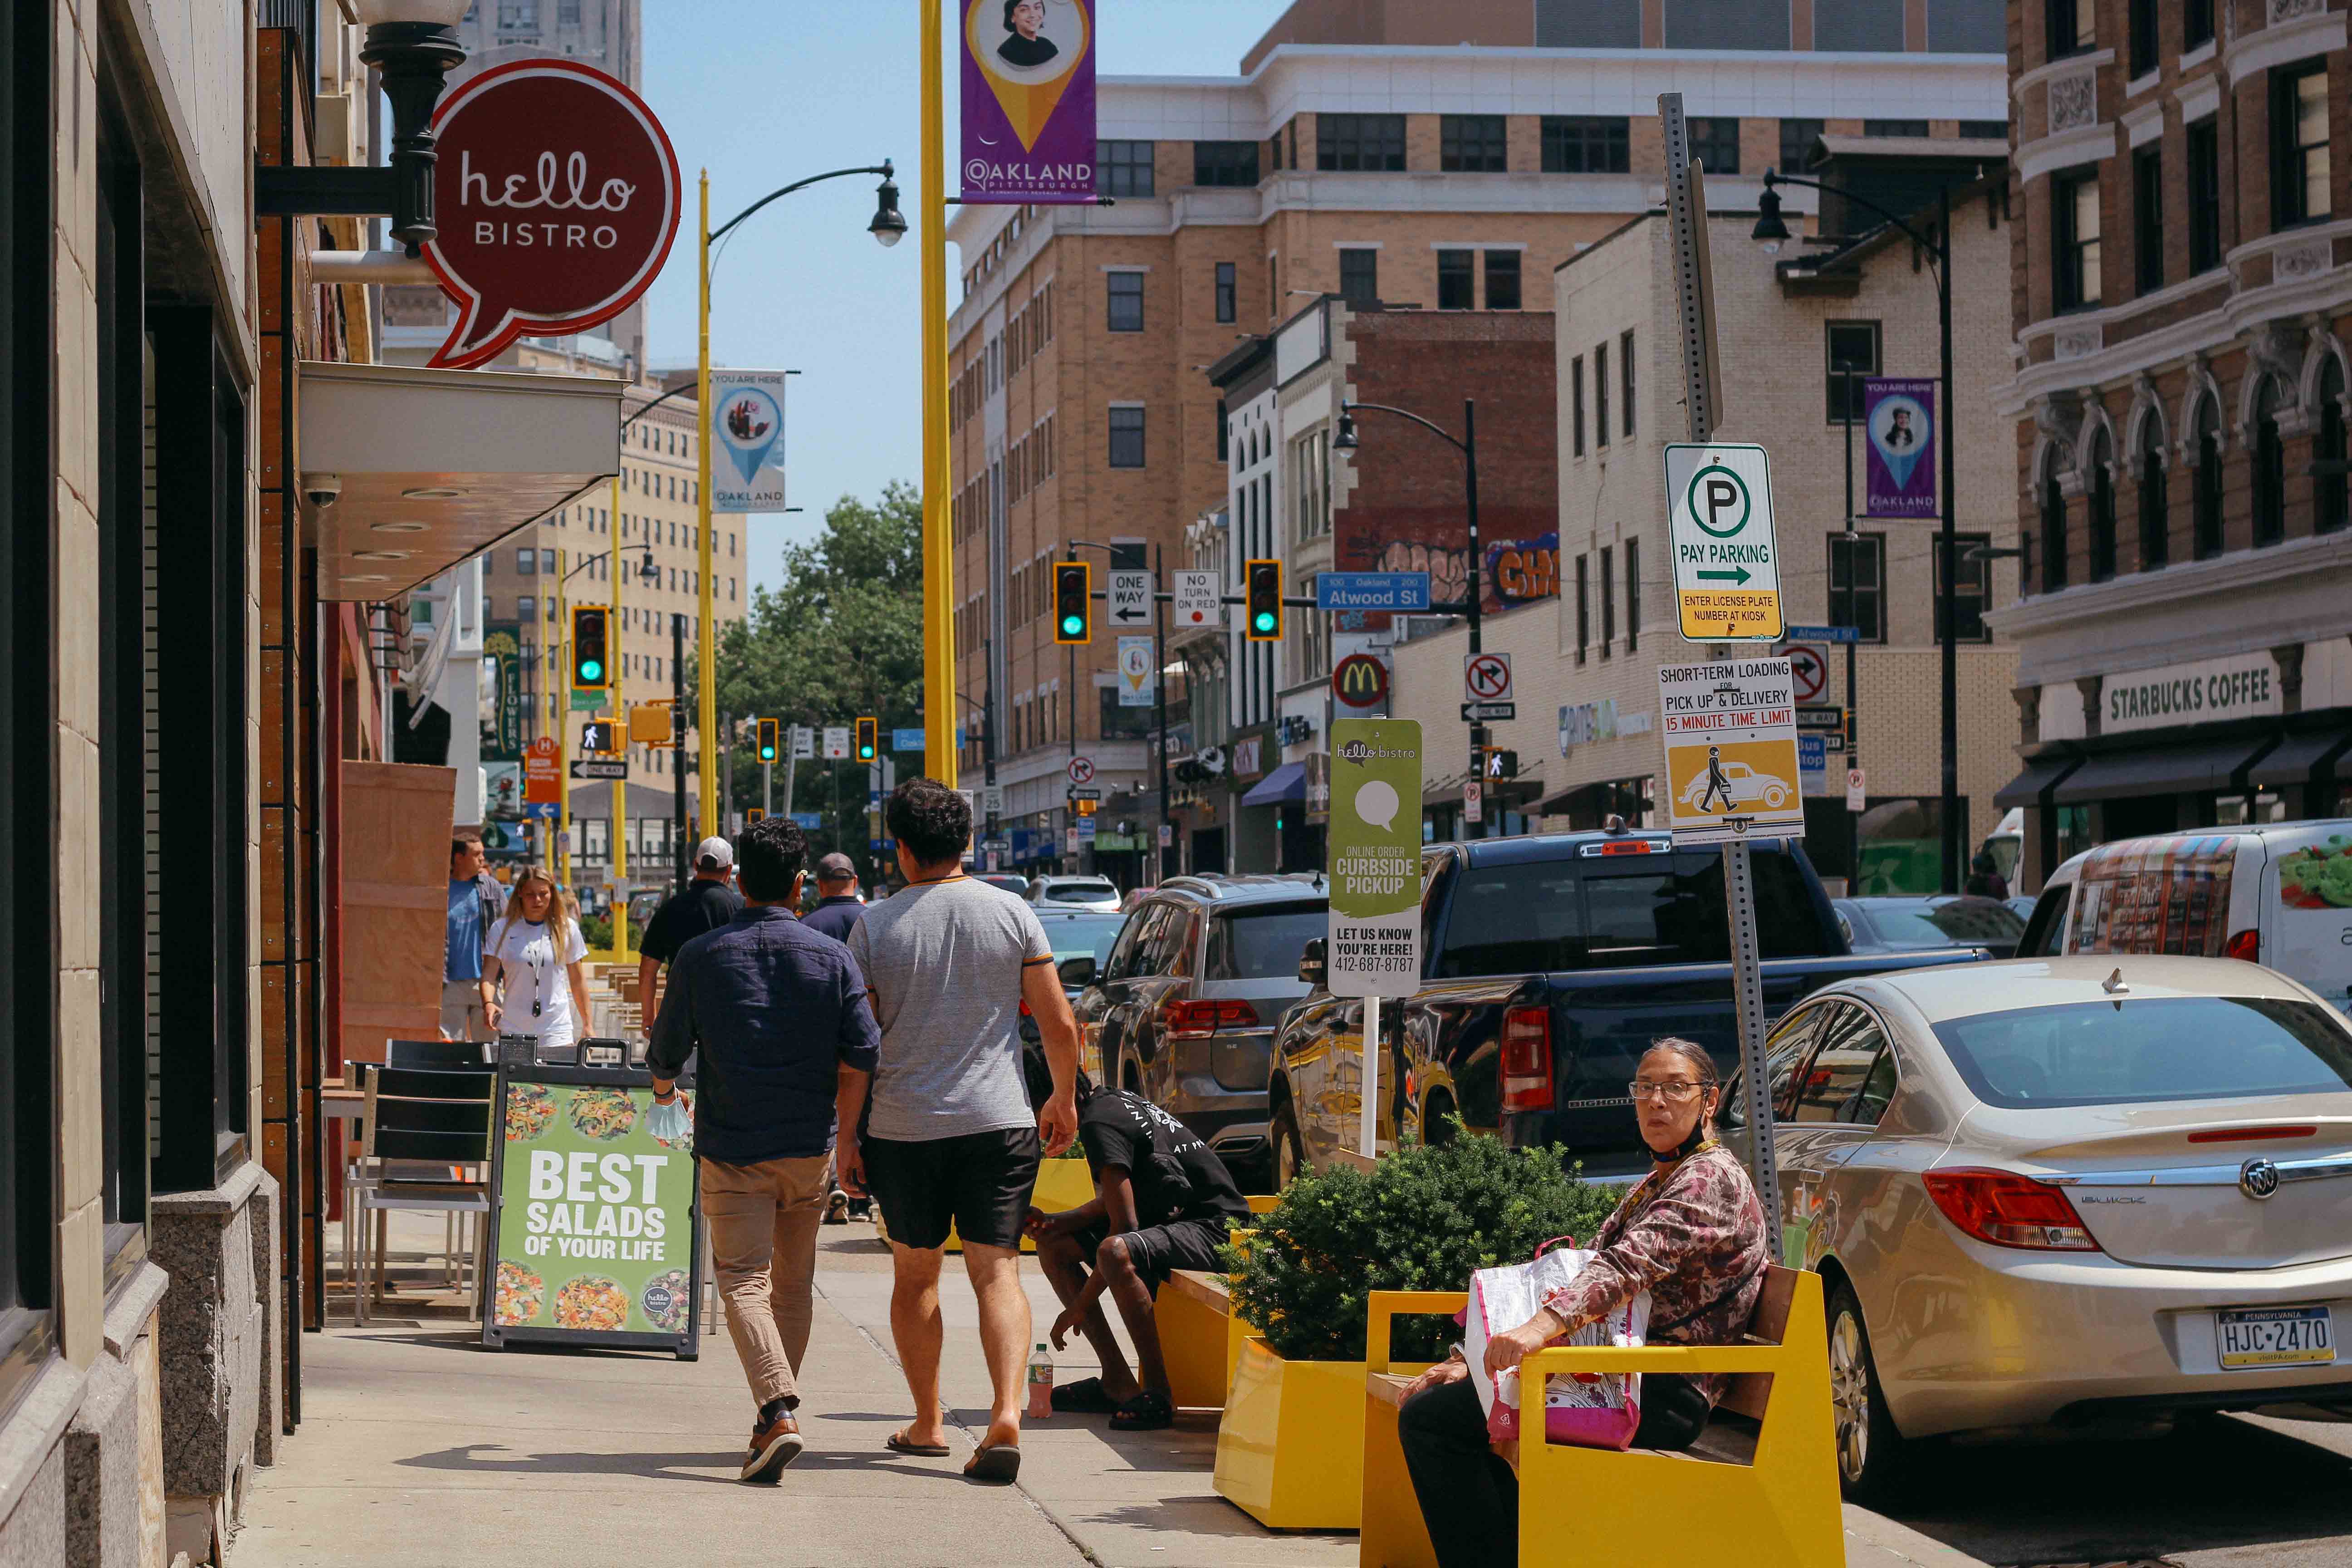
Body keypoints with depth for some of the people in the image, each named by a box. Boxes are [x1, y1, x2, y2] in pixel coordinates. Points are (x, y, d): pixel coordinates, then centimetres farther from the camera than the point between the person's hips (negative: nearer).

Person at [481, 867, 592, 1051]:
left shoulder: (567, 929, 5)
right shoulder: (503, 929, 2)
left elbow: (578, 981, 9)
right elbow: (489, 975, -3)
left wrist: (587, 1026, 7)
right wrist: (489, 1004, -23)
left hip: (556, 1031, 0)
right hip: (513, 1029, 0)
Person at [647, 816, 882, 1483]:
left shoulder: (700, 956, -1)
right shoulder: (833, 958, 2)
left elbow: (666, 1050, 5)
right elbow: (861, 1057, -5)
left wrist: (664, 1086, 29)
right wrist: (841, 1138, 7)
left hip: (732, 1147, -2)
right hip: (808, 1151, 2)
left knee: (744, 1280, -6)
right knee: (793, 1284, 15)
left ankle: (780, 1411, -26)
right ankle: (773, 1419, 23)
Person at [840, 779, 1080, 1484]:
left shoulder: (876, 926, -3)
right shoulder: (1011, 912, 0)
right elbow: (1059, 1022, 1)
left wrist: (846, 1135, 4)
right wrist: (1064, 1100, 16)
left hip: (904, 1127, 0)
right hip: (999, 1121, 0)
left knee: (915, 1273, 15)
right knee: (997, 1270, -1)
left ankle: (927, 1423, 23)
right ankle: (1008, 1413, -19)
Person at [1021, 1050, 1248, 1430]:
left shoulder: (1100, 1125, -20)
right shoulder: (1109, 1101, 10)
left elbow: (1125, 1225, -24)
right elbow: (1114, 1203, 20)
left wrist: (1078, 1307, -16)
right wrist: (1054, 1222, 2)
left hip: (1215, 1228, -11)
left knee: (1115, 1253, -39)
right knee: (1053, 1246, 11)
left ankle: (1159, 1394, -26)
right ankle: (1118, 1383, 7)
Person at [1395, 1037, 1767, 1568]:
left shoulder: (1712, 1179, -10)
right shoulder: (1655, 1184, 22)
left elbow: (1628, 1266, -27)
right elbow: (1592, 1271, 18)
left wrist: (1543, 1326, -44)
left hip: (1664, 1395, -10)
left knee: (1431, 1419, -18)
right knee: (1428, 1409, 18)